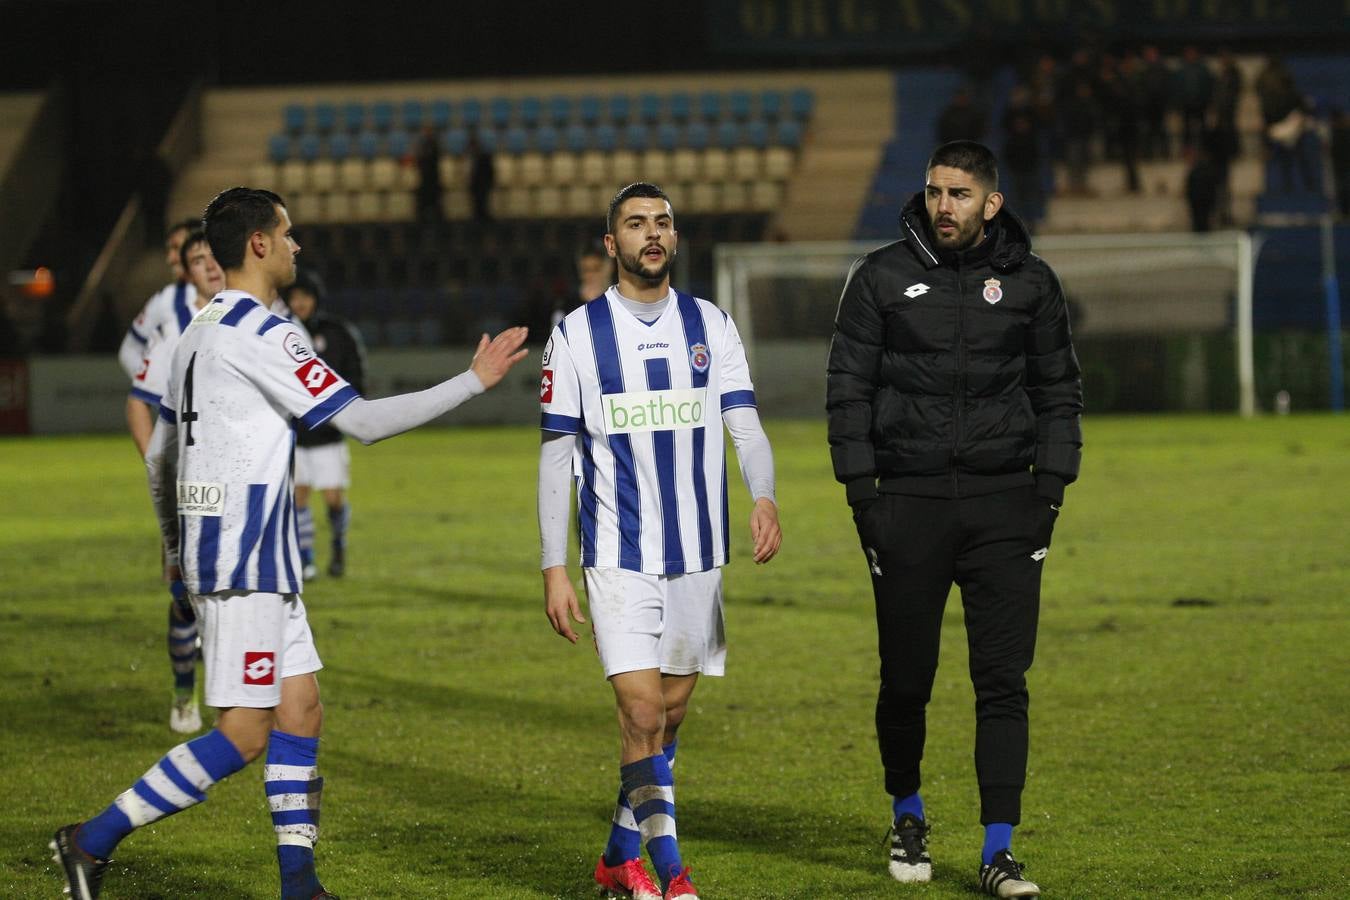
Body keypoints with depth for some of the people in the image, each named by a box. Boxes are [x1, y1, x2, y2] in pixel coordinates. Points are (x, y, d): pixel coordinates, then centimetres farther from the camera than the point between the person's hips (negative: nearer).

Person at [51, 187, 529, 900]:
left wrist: (175, 547, 34)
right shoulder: (259, 334, -15)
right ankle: (93, 840, -7)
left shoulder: (200, 332, 15)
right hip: (243, 564, -10)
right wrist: (473, 381, -11)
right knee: (242, 735, -8)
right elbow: (364, 420, -17)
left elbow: (159, 454, 22)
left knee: (300, 712, 8)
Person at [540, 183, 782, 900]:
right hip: (617, 557, -3)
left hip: (699, 554, 3)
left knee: (668, 715, 10)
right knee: (643, 714, -14)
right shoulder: (577, 335, -1)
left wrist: (764, 497, -22)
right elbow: (556, 457, 0)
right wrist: (554, 569, -5)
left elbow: (744, 425, -1)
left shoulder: (711, 326, 6)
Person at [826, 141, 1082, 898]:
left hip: (1003, 504, 0)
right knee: (906, 680, 6)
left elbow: (1060, 390, 10)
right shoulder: (882, 277, 2)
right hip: (910, 502, 0)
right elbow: (849, 388, 3)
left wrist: (1051, 490, 2)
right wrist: (862, 494, -3)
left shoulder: (1029, 281, 5)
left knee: (1003, 680, -5)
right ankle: (908, 817, 30)